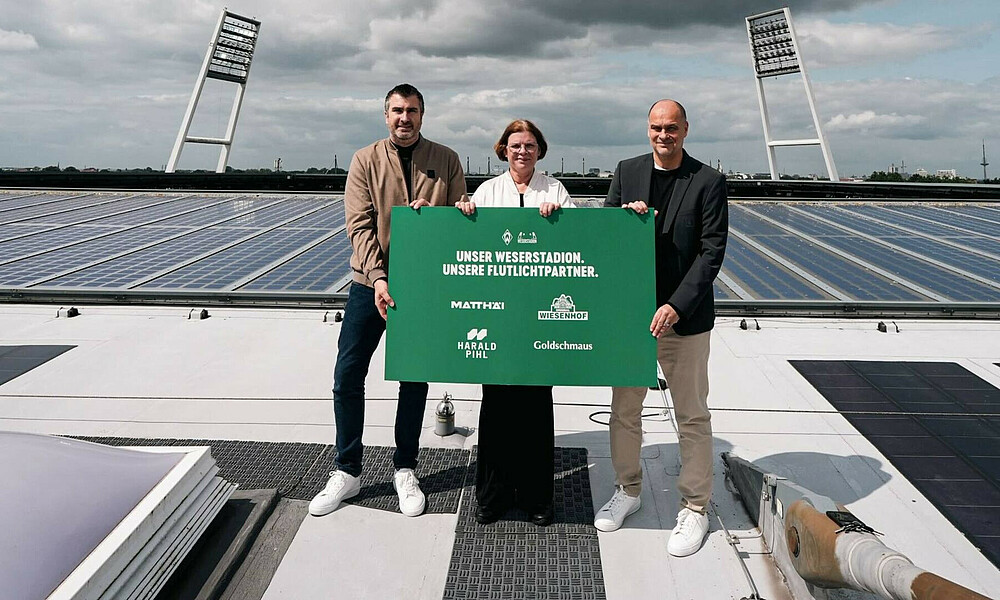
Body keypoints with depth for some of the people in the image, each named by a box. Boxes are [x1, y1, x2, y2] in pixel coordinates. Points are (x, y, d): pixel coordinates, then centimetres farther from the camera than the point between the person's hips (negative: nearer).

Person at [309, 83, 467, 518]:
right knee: (347, 376, 2)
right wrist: (378, 278, -20)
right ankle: (347, 472, 17)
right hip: (371, 283, 0)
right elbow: (360, 225, -8)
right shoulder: (366, 160, 0)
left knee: (415, 379, 9)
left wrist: (433, 212, -18)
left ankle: (405, 471, 24)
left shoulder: (446, 161, 3)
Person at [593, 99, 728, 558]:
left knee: (692, 417, 7)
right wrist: (625, 214, -14)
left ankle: (695, 508, 22)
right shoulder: (627, 172, 6)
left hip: (684, 317, -3)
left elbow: (711, 252, -10)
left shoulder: (708, 182, -5)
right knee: (624, 409, 14)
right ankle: (628, 489, 34)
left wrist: (676, 306, -20)